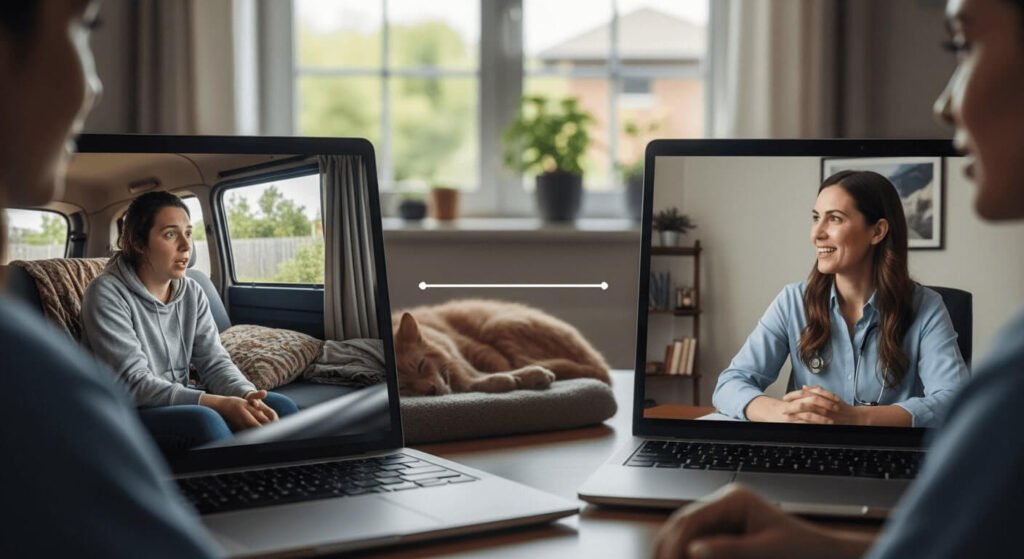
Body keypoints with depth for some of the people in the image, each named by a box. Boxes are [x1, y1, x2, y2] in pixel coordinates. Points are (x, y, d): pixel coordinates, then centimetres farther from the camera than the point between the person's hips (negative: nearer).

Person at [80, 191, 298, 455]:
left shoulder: (192, 293, 5)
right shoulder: (107, 294, -16)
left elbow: (214, 361, 0)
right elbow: (134, 384, -23)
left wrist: (248, 396, -24)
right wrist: (220, 404, -32)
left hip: (177, 404, 6)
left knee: (280, 409, -11)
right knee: (203, 421, -34)